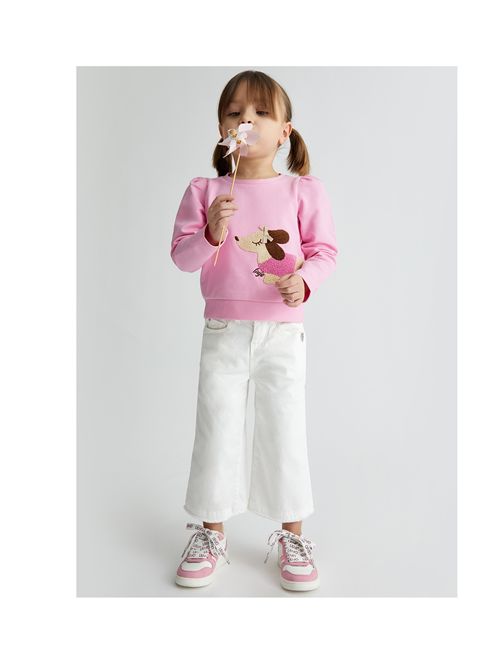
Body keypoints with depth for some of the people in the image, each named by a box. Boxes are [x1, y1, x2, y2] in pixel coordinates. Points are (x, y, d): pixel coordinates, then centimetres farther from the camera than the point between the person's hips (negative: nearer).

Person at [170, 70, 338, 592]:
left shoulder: (303, 190, 1)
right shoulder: (204, 191, 3)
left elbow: (324, 249, 1)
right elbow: (181, 256, 0)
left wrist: (303, 279, -18)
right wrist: (211, 233, -19)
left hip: (282, 332, 0)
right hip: (223, 331, 1)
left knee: (285, 431, 5)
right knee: (216, 429, 7)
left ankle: (292, 537, 25)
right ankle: (211, 534, 27)